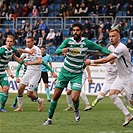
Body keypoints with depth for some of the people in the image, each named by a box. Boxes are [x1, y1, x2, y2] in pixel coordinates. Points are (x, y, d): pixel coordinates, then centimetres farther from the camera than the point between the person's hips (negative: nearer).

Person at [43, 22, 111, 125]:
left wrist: (110, 53, -19)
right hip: (65, 71, 1)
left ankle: (76, 110, 18)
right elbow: (57, 51, -18)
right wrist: (62, 50, -41)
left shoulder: (86, 42, -9)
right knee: (56, 95, 2)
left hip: (77, 74, -1)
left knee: (74, 98, -17)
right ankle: (49, 119, 16)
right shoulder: (68, 41, -8)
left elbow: (100, 48, -2)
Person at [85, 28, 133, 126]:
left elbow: (106, 60, -27)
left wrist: (91, 62, -21)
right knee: (112, 94, -8)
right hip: (121, 76, 9)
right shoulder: (115, 47, 7)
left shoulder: (121, 48, -25)